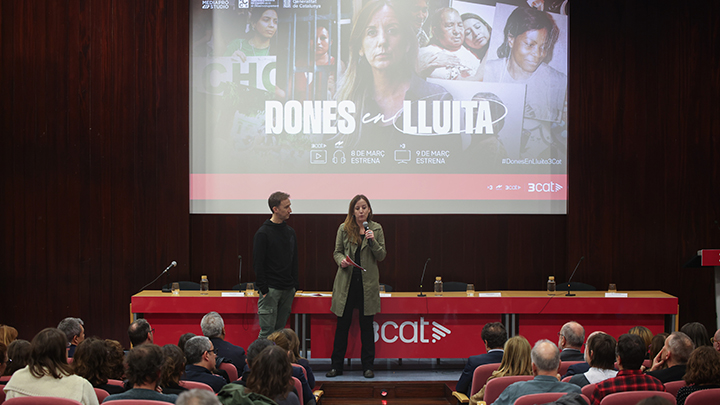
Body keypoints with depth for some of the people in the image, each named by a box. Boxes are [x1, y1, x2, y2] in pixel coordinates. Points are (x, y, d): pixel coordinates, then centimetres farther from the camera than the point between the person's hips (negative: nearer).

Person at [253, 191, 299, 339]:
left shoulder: (290, 232, 13)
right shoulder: (263, 233, -8)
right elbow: (258, 263, -10)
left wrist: (295, 284, 12)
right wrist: (263, 289, -14)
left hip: (288, 290, 6)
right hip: (271, 289, -6)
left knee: (281, 329, 9)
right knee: (267, 331, -9)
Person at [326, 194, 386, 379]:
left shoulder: (376, 229, 4)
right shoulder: (344, 229, 4)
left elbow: (382, 256, 2)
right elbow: (337, 252, 9)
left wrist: (373, 241, -14)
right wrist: (341, 260, -12)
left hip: (368, 282, 0)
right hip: (347, 281, 0)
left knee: (366, 325, 4)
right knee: (342, 324, 2)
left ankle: (368, 366, 12)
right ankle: (336, 366, 11)